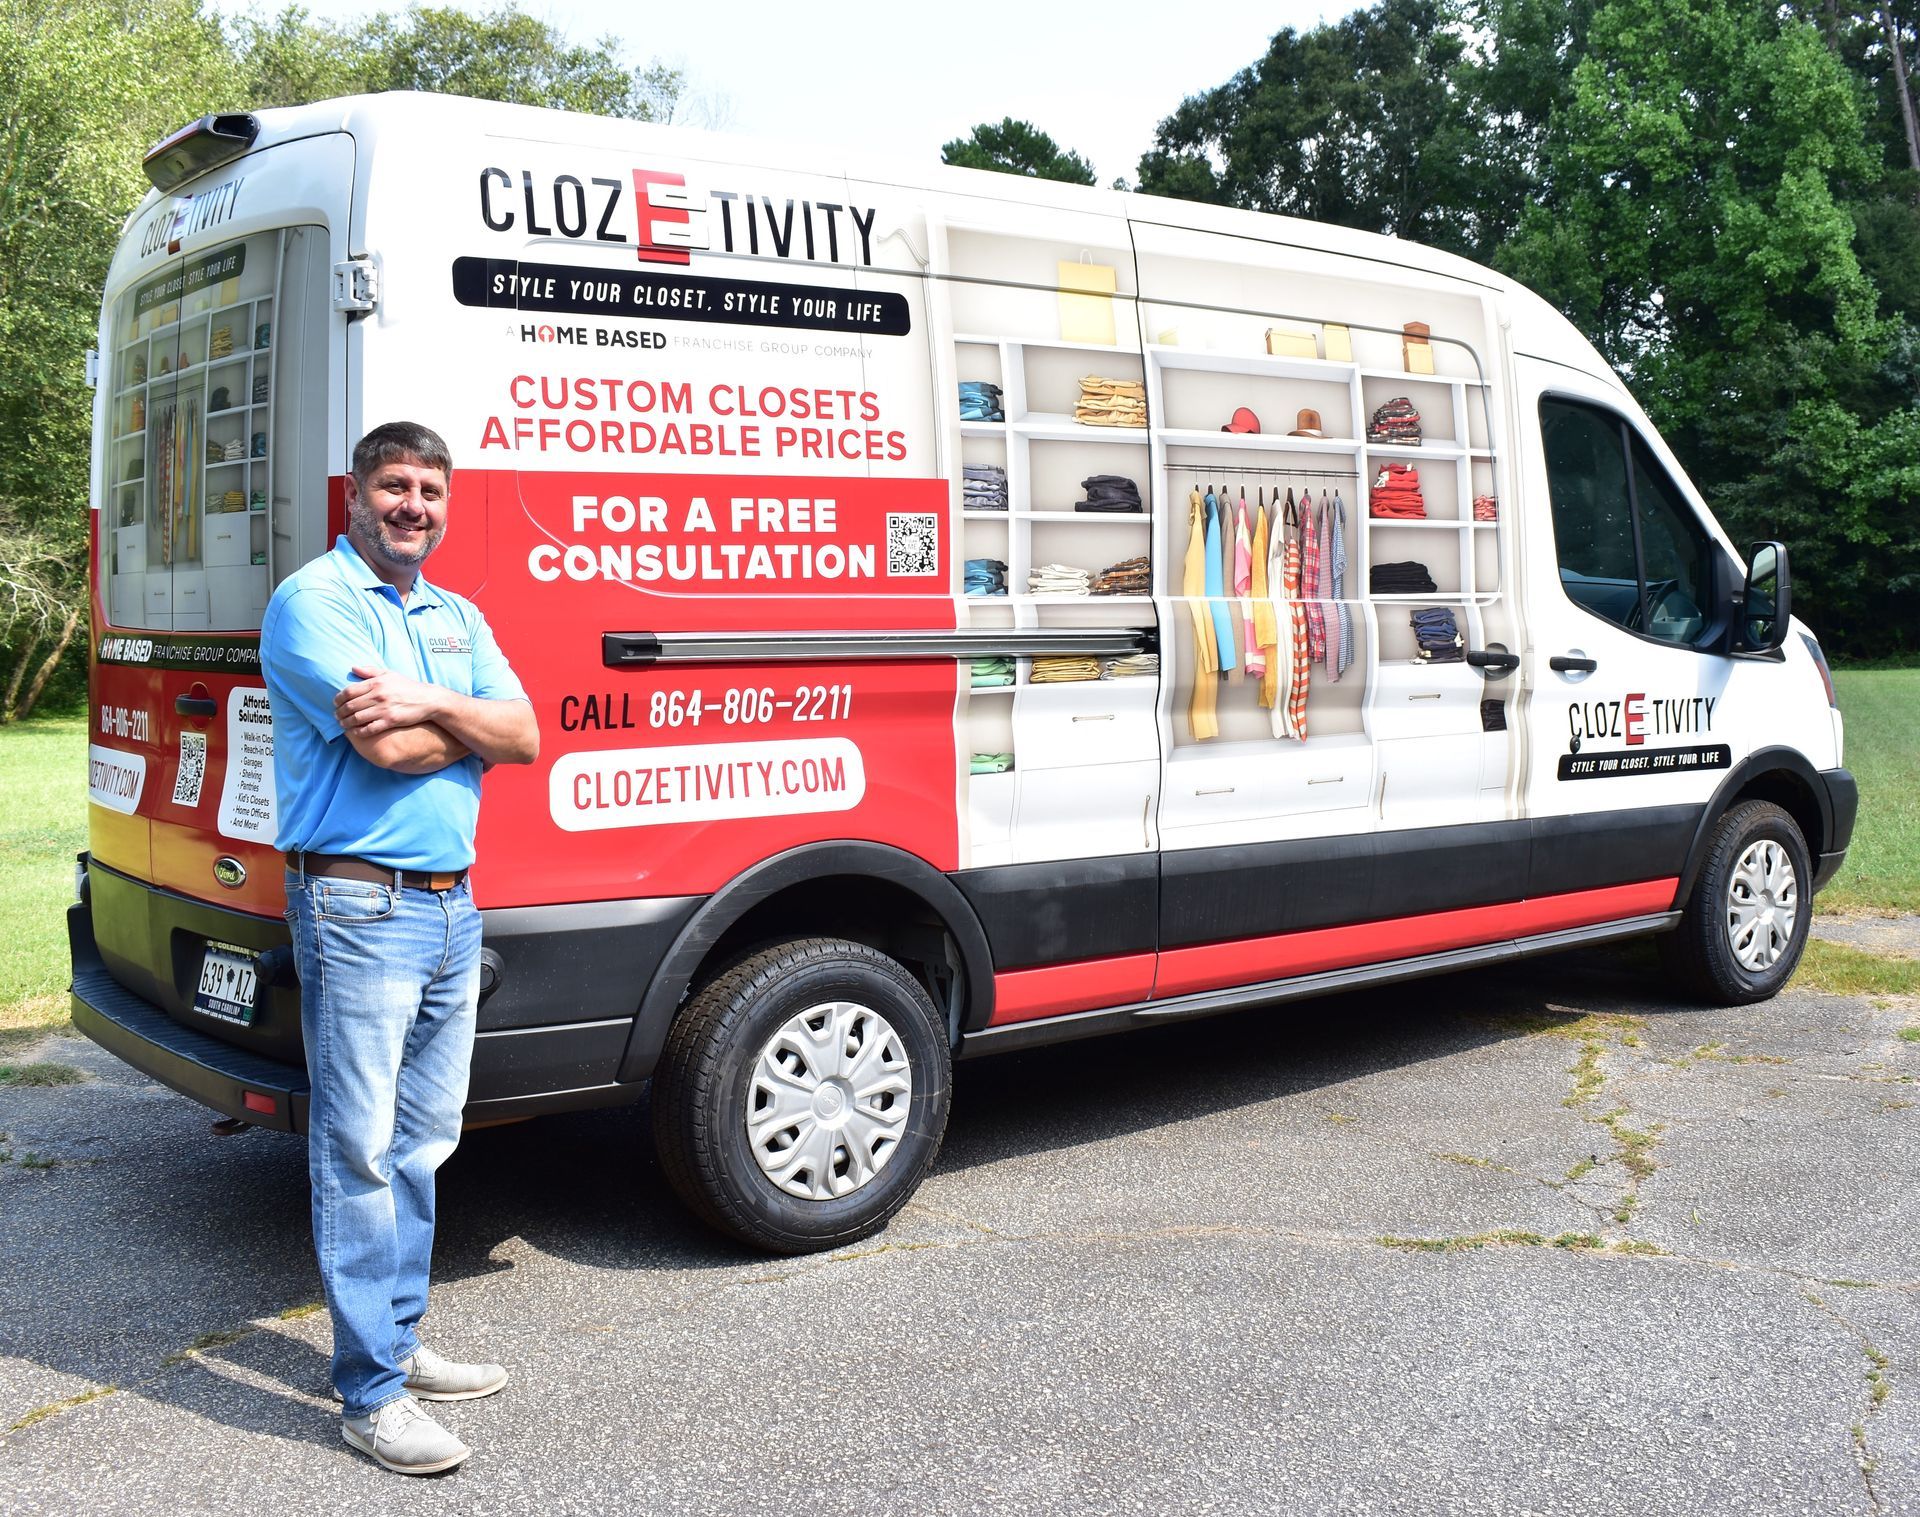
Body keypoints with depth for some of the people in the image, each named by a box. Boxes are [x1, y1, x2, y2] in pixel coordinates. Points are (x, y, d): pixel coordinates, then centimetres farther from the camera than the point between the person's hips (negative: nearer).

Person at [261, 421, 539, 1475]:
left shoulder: (455, 616, 17)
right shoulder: (313, 600, -7)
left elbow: (525, 737, 4)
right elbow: (387, 747, -19)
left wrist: (428, 702, -12)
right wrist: (473, 721, -3)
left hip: (452, 905, 8)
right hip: (359, 909, -8)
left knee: (421, 1142, 15)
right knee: (359, 1151, -4)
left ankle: (398, 1341, 28)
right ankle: (371, 1394, 2)